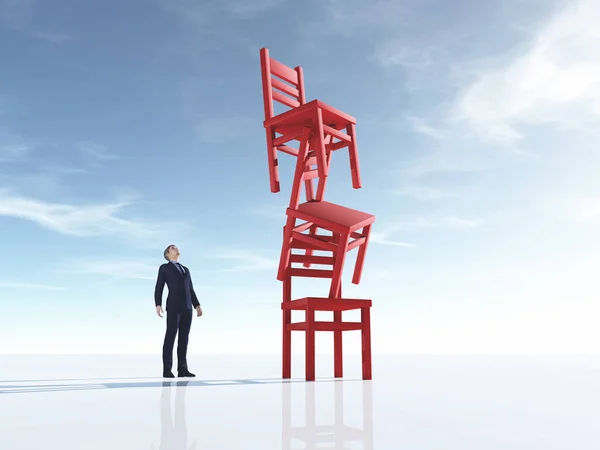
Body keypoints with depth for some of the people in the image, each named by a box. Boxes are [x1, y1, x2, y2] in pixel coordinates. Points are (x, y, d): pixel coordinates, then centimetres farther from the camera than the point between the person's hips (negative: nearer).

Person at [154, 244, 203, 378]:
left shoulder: (185, 269, 27)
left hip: (187, 307, 5)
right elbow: (159, 288, 2)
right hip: (173, 305, -5)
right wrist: (158, 305, -13)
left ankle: (182, 369, 3)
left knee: (184, 338, 1)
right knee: (170, 337, -8)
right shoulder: (164, 268, 10)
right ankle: (167, 370, -5)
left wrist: (197, 305, 9)